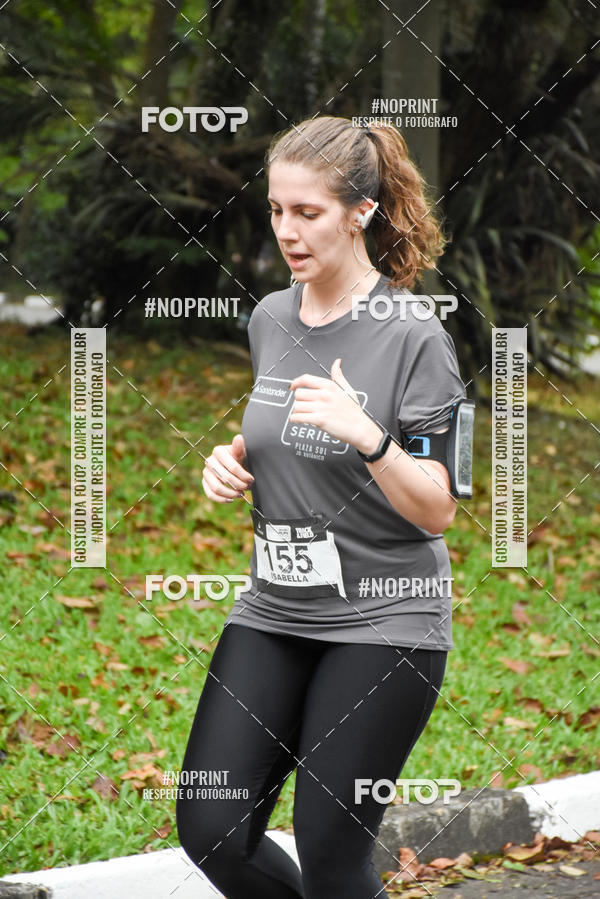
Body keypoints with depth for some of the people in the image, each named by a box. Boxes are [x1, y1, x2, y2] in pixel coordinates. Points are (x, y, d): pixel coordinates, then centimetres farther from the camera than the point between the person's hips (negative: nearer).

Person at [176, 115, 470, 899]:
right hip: (274, 613, 6)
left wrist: (366, 436, -28)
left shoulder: (412, 335, -11)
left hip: (383, 623, -6)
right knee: (210, 830, -2)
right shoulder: (270, 319, 7)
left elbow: (437, 510, -12)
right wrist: (234, 461, 2)